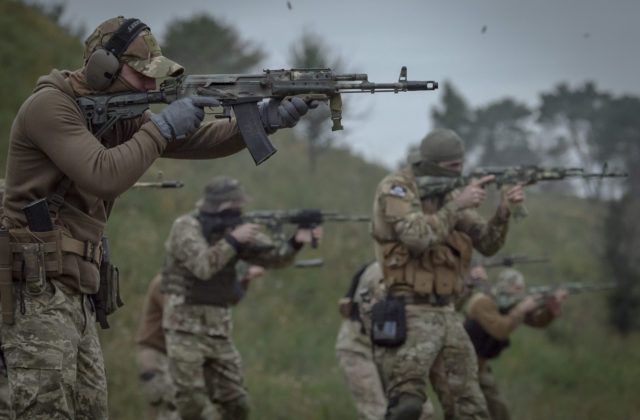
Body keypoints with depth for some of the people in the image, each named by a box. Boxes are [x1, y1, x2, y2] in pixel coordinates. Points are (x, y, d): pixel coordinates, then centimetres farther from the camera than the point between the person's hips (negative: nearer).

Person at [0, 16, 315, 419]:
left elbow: (195, 141, 11)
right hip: (35, 293, -10)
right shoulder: (51, 106, -12)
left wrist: (263, 120, -4)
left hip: (75, 299, 10)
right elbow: (104, 177, -24)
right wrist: (163, 126, -13)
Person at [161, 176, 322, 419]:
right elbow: (202, 266, -25)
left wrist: (296, 242, -15)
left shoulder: (233, 228, 9)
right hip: (186, 327, -6)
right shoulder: (186, 227, -10)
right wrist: (233, 240, -27)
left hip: (218, 328, 6)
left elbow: (273, 257, 3)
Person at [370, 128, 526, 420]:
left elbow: (487, 244, 10)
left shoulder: (449, 193, 13)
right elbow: (418, 237, -23)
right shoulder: (396, 189, -8)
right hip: (409, 316, -8)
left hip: (446, 315, 8)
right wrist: (458, 204, -20)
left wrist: (503, 210, -7)